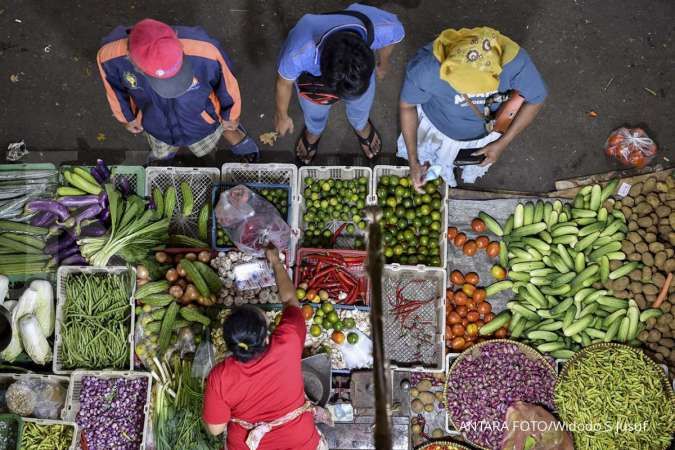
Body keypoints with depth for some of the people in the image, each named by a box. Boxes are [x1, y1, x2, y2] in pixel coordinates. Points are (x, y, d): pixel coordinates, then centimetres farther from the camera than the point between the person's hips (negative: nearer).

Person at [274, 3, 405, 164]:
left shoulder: (384, 28, -43)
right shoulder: (299, 53, -47)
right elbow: (284, 82, -22)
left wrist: (383, 64, 8)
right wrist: (282, 116, -2)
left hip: (360, 65, 2)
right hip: (312, 72, -1)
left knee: (361, 107, 30)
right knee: (315, 114, 29)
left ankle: (361, 126, 67)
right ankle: (313, 132, 66)